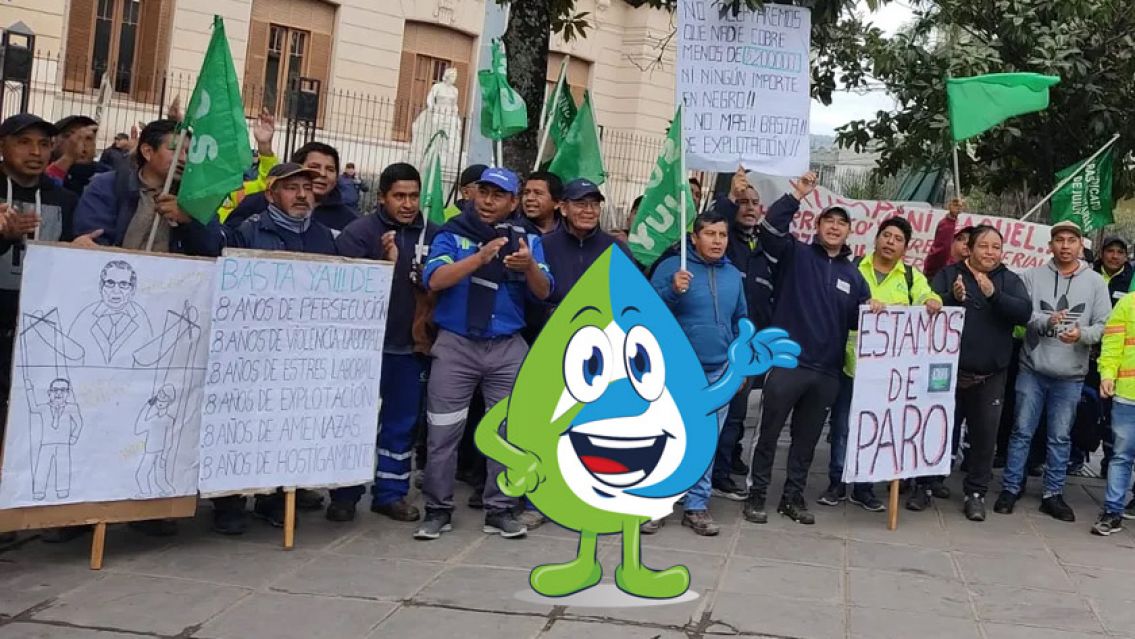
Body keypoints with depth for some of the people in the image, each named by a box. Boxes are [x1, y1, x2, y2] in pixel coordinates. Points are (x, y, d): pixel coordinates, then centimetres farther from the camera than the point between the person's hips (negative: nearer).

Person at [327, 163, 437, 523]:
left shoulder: (432, 235, 7)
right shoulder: (359, 232, -7)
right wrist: (382, 261, -28)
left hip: (409, 347, 4)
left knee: (401, 422, 11)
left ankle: (390, 492, 23)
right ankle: (345, 494, 15)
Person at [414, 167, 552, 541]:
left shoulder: (527, 240, 6)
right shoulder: (452, 234, 1)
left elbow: (543, 292, -4)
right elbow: (435, 280, -15)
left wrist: (529, 265, -26)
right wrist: (480, 257, -27)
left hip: (509, 348, 2)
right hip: (455, 344, -2)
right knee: (443, 432, 1)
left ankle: (499, 510, 15)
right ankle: (438, 510, 12)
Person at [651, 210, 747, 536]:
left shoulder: (734, 275, 10)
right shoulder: (671, 267, -6)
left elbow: (741, 321, 19)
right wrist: (673, 291, -28)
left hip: (719, 373, 4)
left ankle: (697, 506, 17)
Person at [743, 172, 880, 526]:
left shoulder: (853, 274, 12)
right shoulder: (796, 254, 0)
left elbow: (858, 320, 12)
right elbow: (770, 228, -17)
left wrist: (873, 310, -9)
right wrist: (797, 196, -21)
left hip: (827, 371, 5)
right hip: (786, 362, -4)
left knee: (807, 439, 14)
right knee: (769, 433, 2)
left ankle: (793, 497, 26)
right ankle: (756, 495, 12)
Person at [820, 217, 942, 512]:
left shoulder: (911, 277, 8)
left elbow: (927, 297, -6)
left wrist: (933, 302, -29)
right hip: (851, 361, -1)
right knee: (842, 425, 4)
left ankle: (864, 488, 19)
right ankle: (837, 483, 16)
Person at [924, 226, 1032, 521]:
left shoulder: (1009, 280, 6)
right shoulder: (949, 274, 3)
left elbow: (1025, 312, -10)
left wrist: (994, 295, -25)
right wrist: (952, 297, -27)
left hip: (990, 377, 1)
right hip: (948, 370, -1)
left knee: (985, 436, 5)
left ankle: (976, 493, 16)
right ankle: (924, 485, 20)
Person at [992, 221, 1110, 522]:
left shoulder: (1095, 281, 1)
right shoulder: (1033, 276, 0)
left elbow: (1105, 325, -1)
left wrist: (1082, 334, -20)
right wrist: (1046, 321, -24)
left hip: (1071, 376, 0)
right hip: (1032, 370, 0)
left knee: (1060, 437, 8)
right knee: (1022, 431, 7)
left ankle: (1053, 494, 18)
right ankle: (1011, 487, 18)